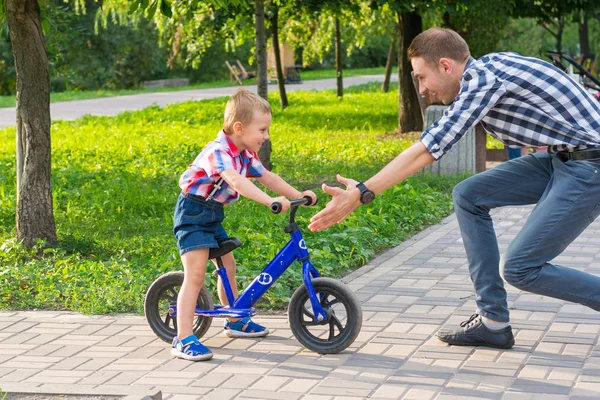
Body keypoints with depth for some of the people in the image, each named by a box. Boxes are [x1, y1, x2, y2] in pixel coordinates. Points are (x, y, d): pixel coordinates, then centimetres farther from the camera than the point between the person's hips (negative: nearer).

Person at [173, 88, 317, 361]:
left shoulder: (246, 154, 4)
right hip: (193, 212, -10)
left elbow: (266, 177, 11)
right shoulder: (219, 151, -27)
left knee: (228, 265, 20)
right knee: (195, 275, -16)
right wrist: (271, 202, -52)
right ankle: (183, 340, -18)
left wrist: (297, 195, 1)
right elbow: (235, 180, -43)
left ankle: (235, 322, 39)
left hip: (213, 215, 10)